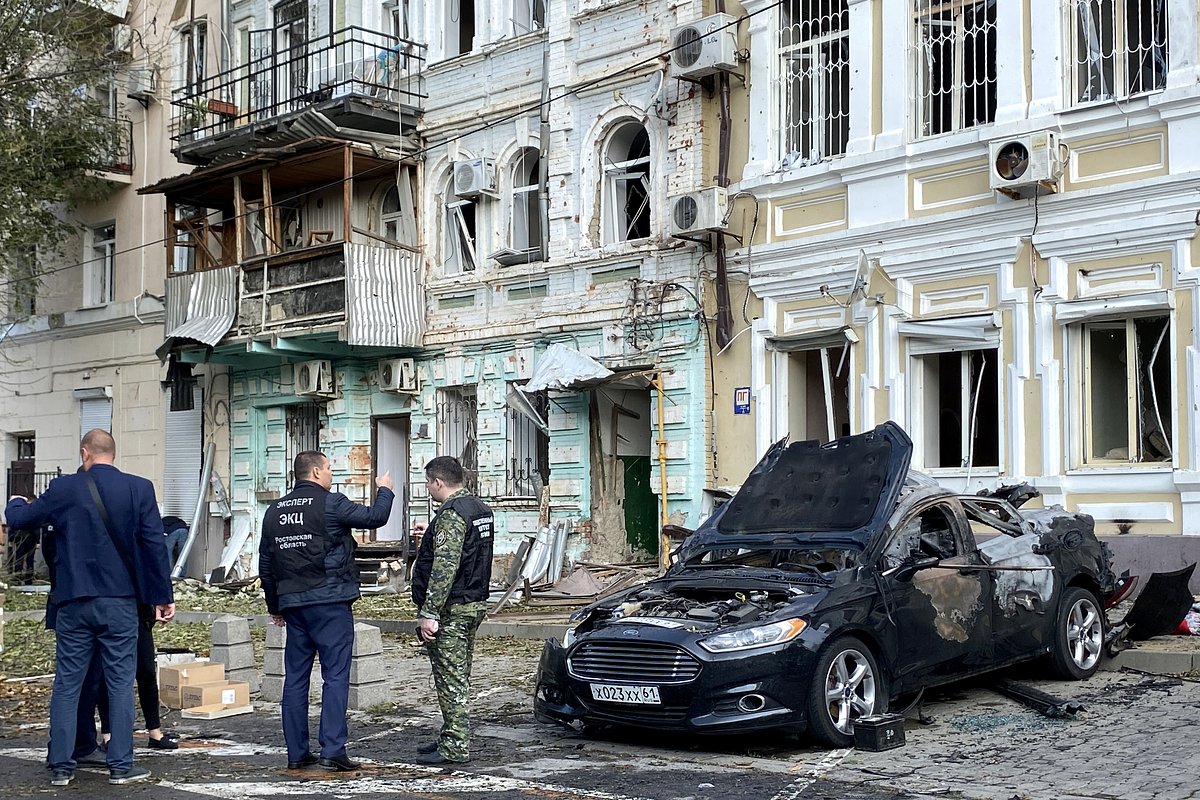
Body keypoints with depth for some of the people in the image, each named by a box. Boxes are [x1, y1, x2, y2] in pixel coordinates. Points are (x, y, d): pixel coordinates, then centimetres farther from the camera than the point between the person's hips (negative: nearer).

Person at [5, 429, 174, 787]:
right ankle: (121, 765, 5)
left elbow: (19, 520, 10)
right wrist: (163, 596, 2)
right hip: (120, 601, 0)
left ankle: (61, 767, 12)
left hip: (73, 603, 0)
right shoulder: (140, 488, -4)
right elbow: (154, 544, -4)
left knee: (66, 684, 9)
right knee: (120, 683, 5)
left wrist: (15, 503, 34)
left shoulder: (64, 489, -3)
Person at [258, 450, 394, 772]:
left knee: (295, 678, 9)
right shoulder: (331, 504, -8)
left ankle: (297, 752, 12)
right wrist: (384, 490, 18)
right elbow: (375, 517, -3)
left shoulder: (274, 511, 12)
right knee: (335, 676, -4)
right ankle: (332, 750, -8)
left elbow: (265, 565, 16)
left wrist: (274, 606, 24)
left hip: (293, 605, 6)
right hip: (330, 602, -6)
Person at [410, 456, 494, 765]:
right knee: (458, 677, 17)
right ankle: (451, 737, 26)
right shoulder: (480, 508, 12)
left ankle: (455, 747, -2)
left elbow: (445, 567, -26)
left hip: (451, 610, -10)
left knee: (450, 678, -5)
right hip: (474, 603, 10)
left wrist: (428, 613, -25)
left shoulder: (451, 514, -19)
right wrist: (431, 534, 35)